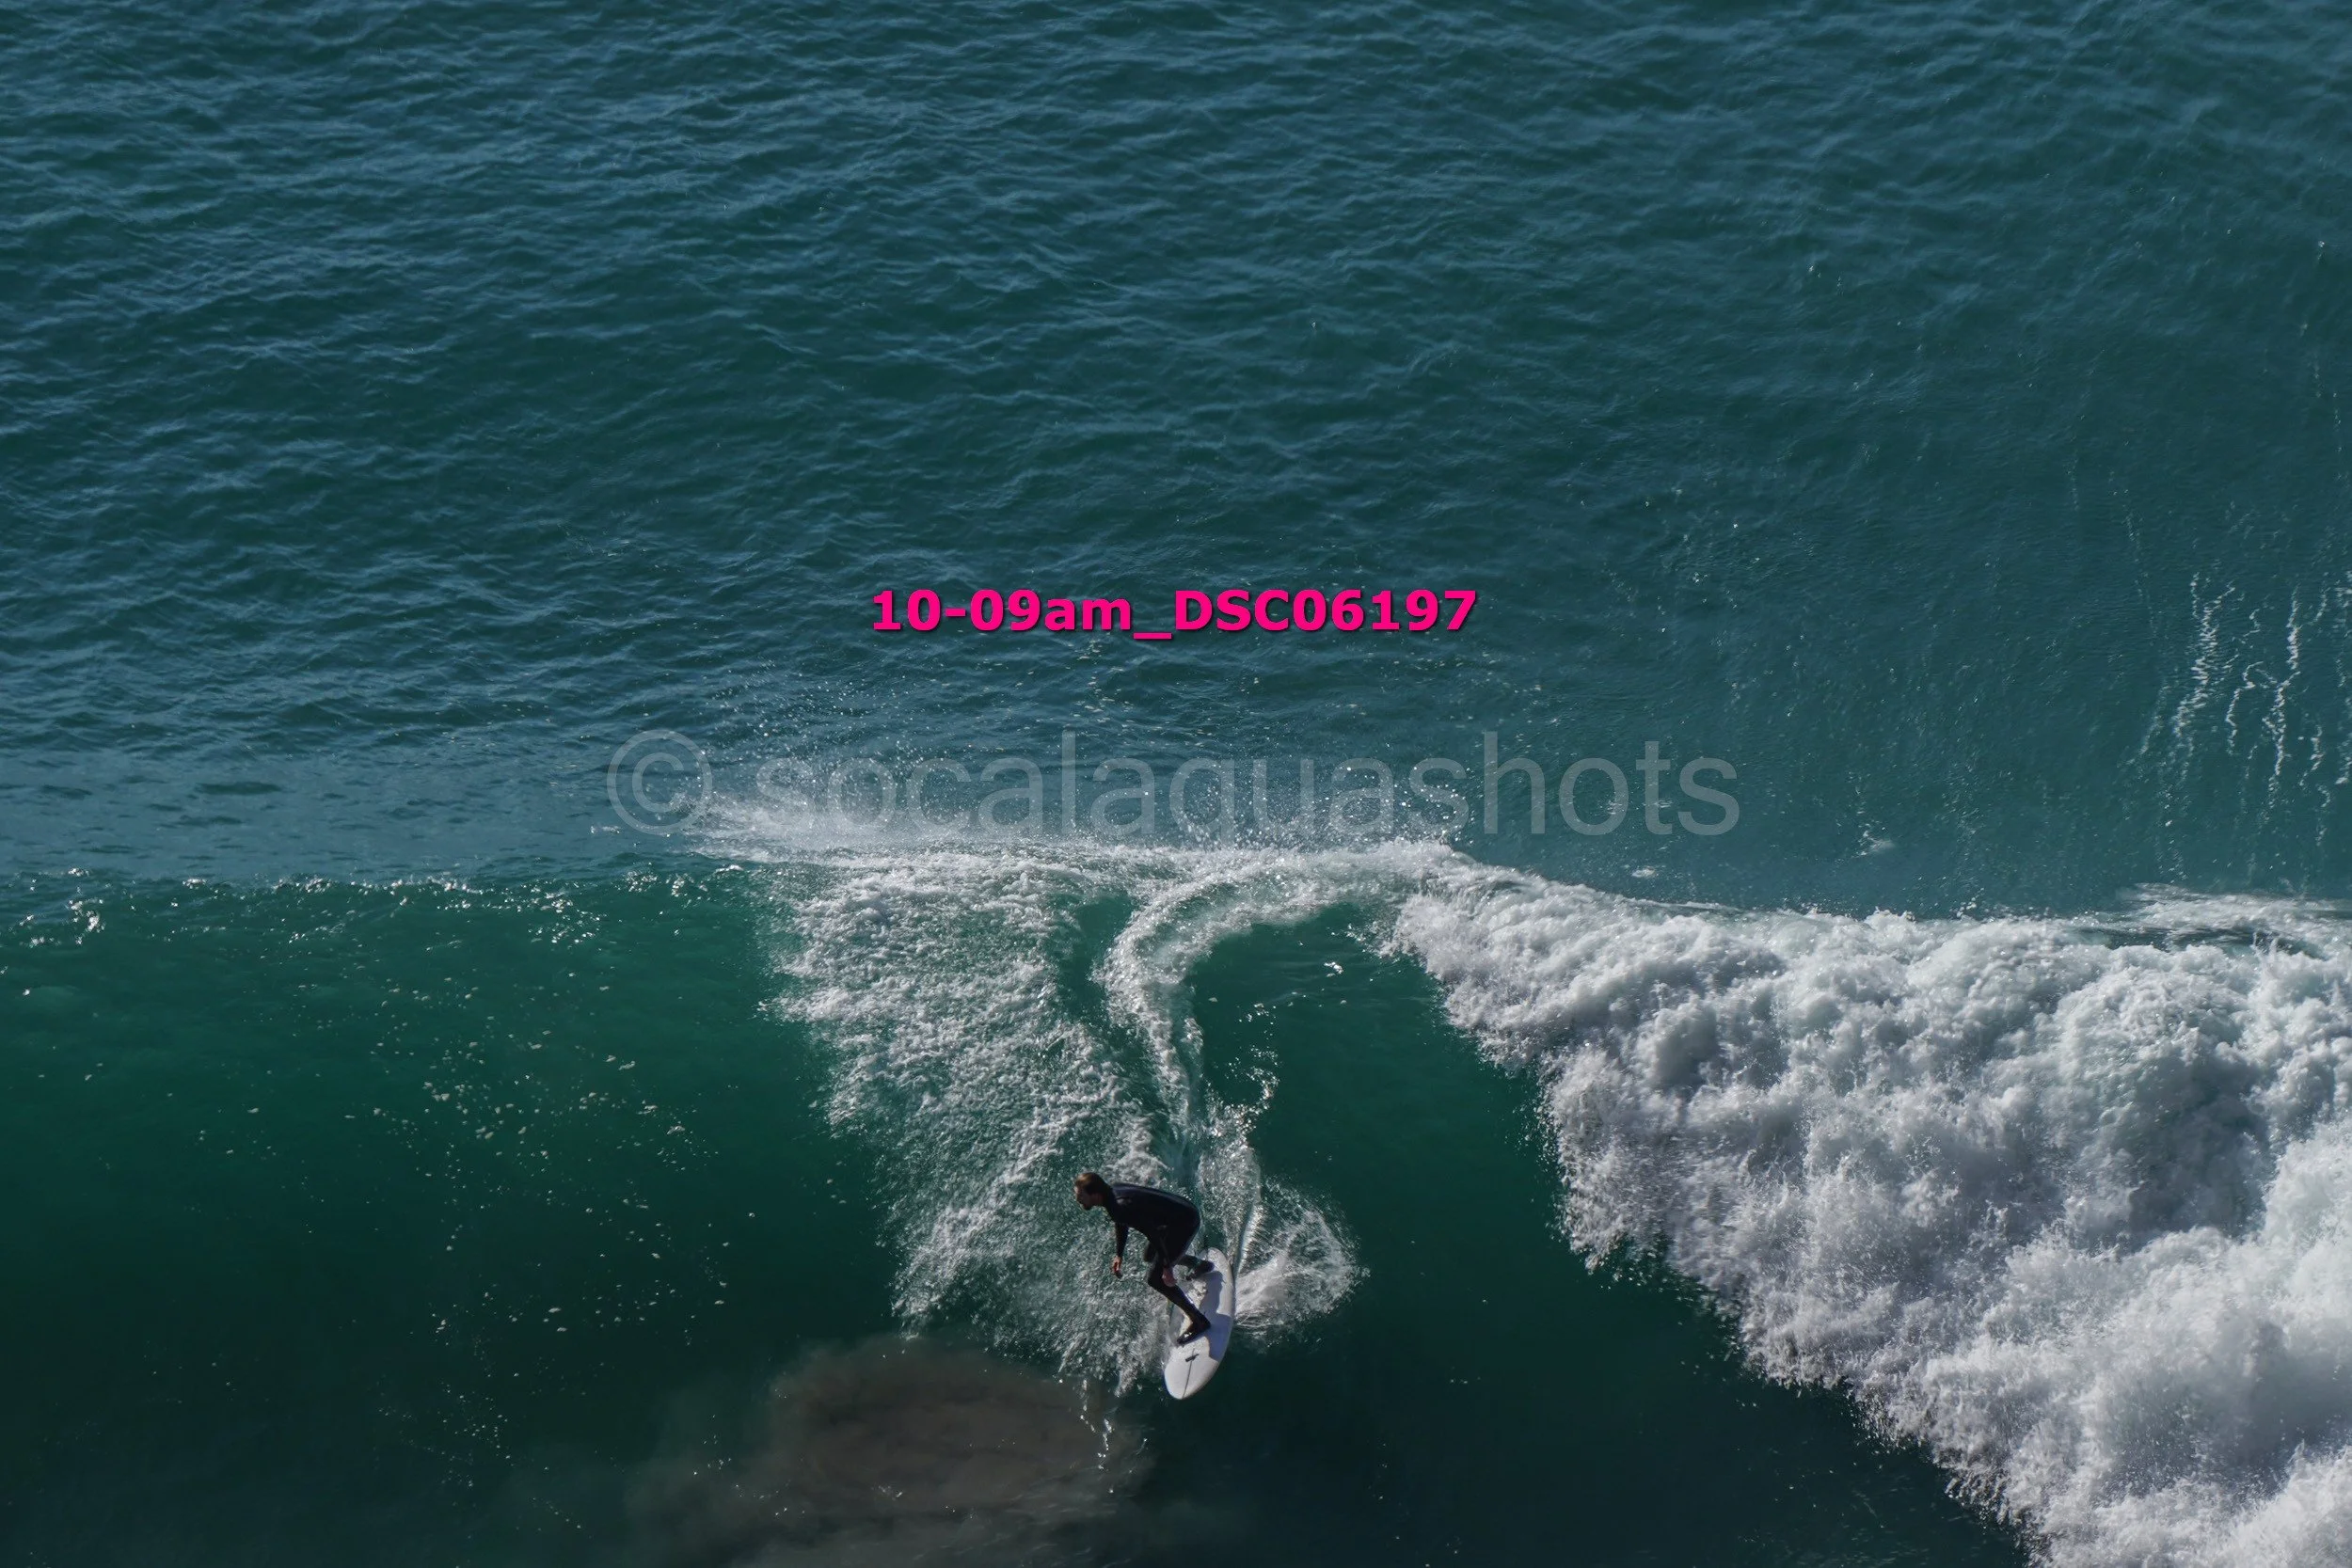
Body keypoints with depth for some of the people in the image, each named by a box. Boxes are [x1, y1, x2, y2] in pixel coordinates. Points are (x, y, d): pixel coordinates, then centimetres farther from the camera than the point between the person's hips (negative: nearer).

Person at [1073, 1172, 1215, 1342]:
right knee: (1149, 1256, 31)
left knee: (1155, 1279, -9)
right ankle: (1199, 1265, 54)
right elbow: (1122, 1224, 13)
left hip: (1186, 1223, -9)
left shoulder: (1121, 1207, -33)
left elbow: (1153, 1235, -29)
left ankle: (1199, 1321, 2)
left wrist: (1167, 1266, -24)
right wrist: (1119, 1254, 14)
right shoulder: (1111, 1189, -5)